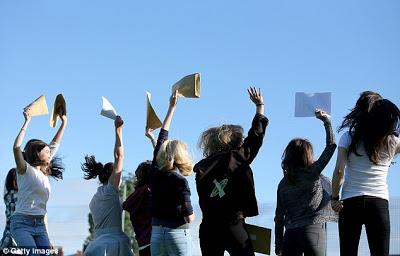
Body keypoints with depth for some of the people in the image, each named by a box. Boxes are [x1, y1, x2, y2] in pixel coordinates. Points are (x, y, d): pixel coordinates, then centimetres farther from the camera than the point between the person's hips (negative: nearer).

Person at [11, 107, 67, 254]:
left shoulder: (44, 173, 18)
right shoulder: (25, 170, -2)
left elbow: (54, 145, 27)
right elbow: (16, 148, -20)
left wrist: (64, 122, 32)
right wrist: (27, 122, -15)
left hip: (40, 225, 7)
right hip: (22, 223, -7)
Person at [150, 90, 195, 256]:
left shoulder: (156, 173, 5)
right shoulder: (179, 180, -11)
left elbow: (162, 137, 17)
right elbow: (189, 218, -12)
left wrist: (172, 107, 25)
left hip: (156, 233, 6)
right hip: (177, 234, -6)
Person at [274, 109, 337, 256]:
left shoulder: (283, 183, 10)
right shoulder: (312, 173, -1)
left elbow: (279, 217, 10)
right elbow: (331, 145, 0)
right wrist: (326, 120, 9)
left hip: (290, 234, 4)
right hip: (313, 229, -4)